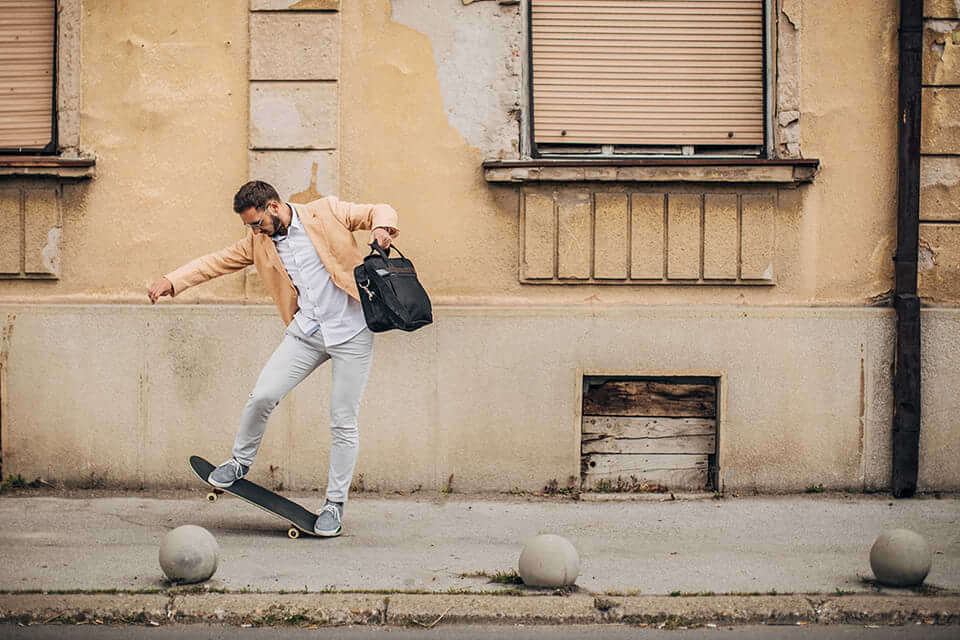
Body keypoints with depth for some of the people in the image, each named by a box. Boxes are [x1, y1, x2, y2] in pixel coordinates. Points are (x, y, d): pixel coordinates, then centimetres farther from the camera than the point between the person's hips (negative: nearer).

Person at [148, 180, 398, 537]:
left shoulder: (326, 212, -3)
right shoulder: (259, 242, 10)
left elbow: (380, 211, 0)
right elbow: (218, 262, 8)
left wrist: (380, 228, -24)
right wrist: (173, 281, -4)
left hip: (351, 333, -4)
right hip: (305, 332, 4)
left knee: (343, 423, 0)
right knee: (262, 396, -10)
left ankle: (335, 503, 13)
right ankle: (240, 463, 16)